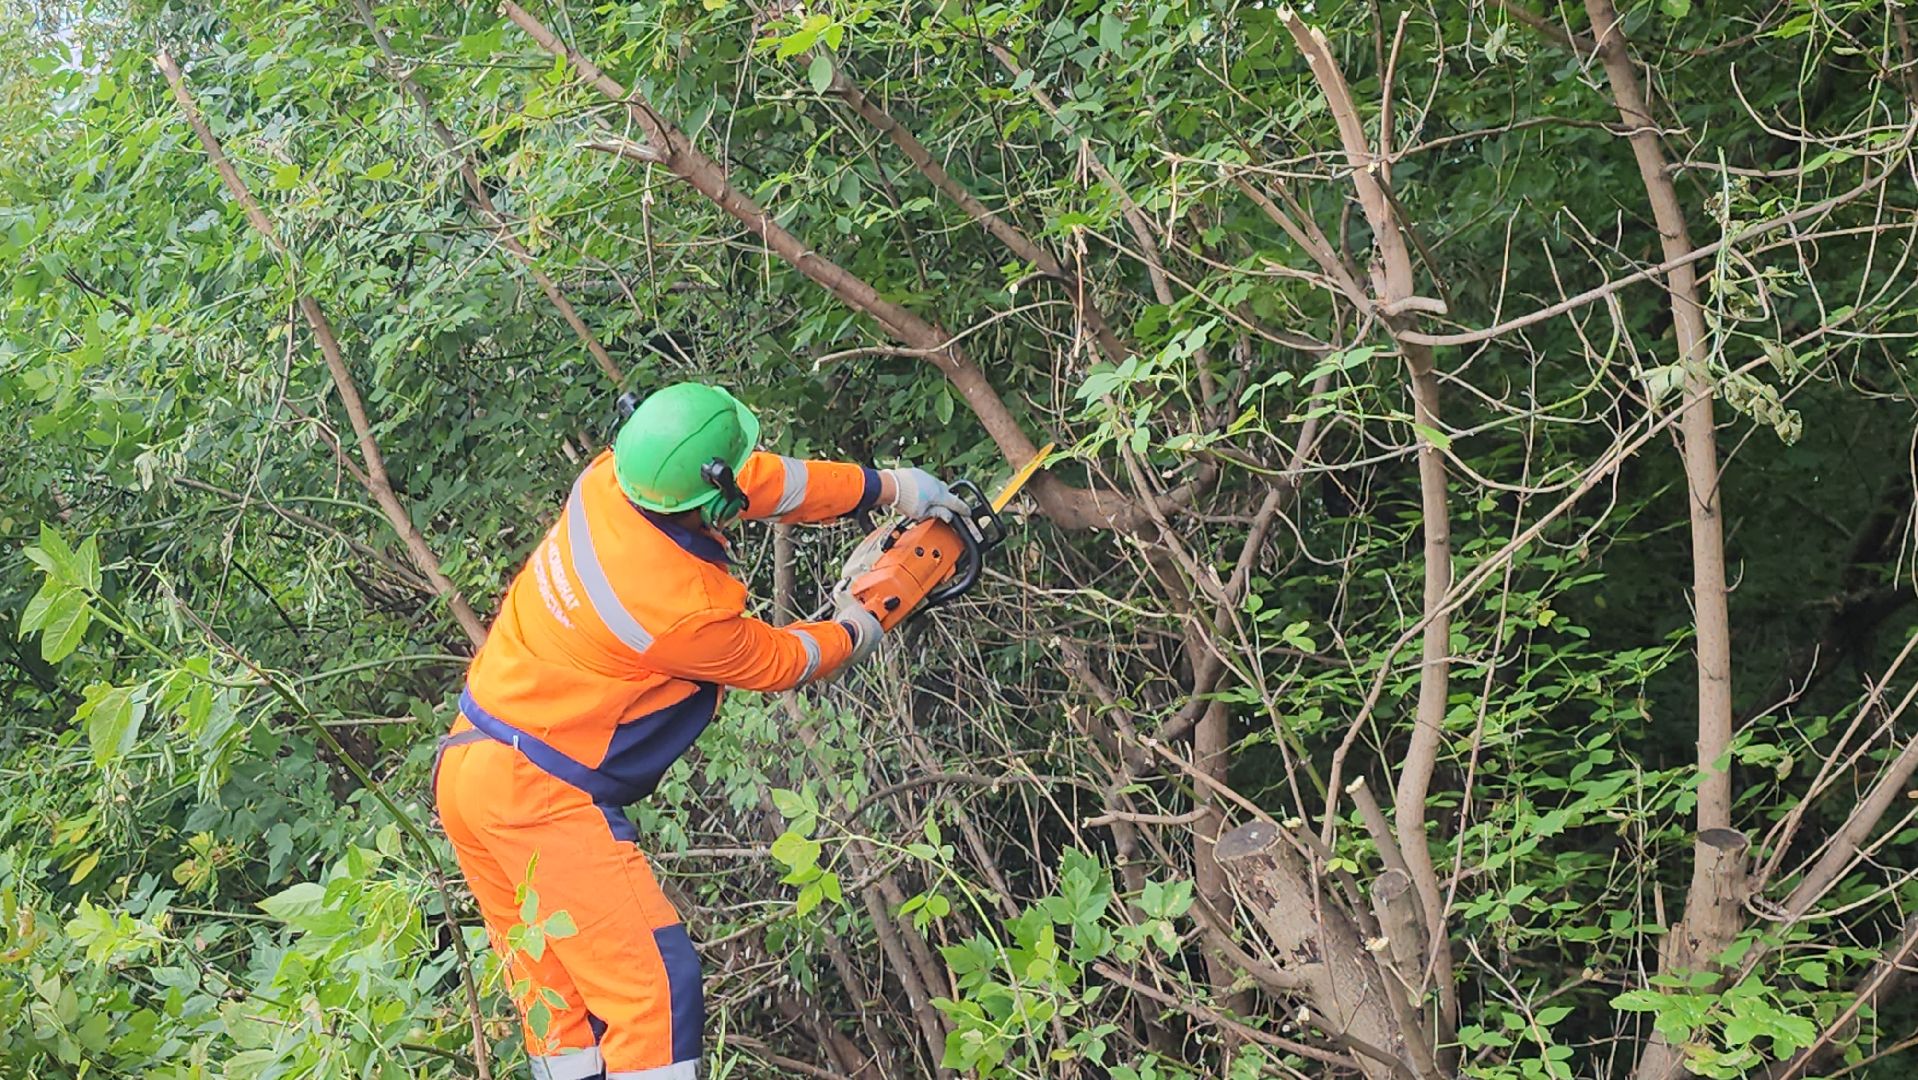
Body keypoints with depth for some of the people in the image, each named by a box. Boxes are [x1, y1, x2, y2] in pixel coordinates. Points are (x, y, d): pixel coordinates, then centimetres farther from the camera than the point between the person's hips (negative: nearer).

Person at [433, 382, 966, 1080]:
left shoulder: (610, 479, -7)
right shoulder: (683, 610, -25)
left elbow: (769, 481, 7)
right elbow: (773, 663, -3)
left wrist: (887, 486, 12)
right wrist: (849, 636, 17)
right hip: (541, 800, -9)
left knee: (558, 998, 15)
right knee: (655, 987, -10)